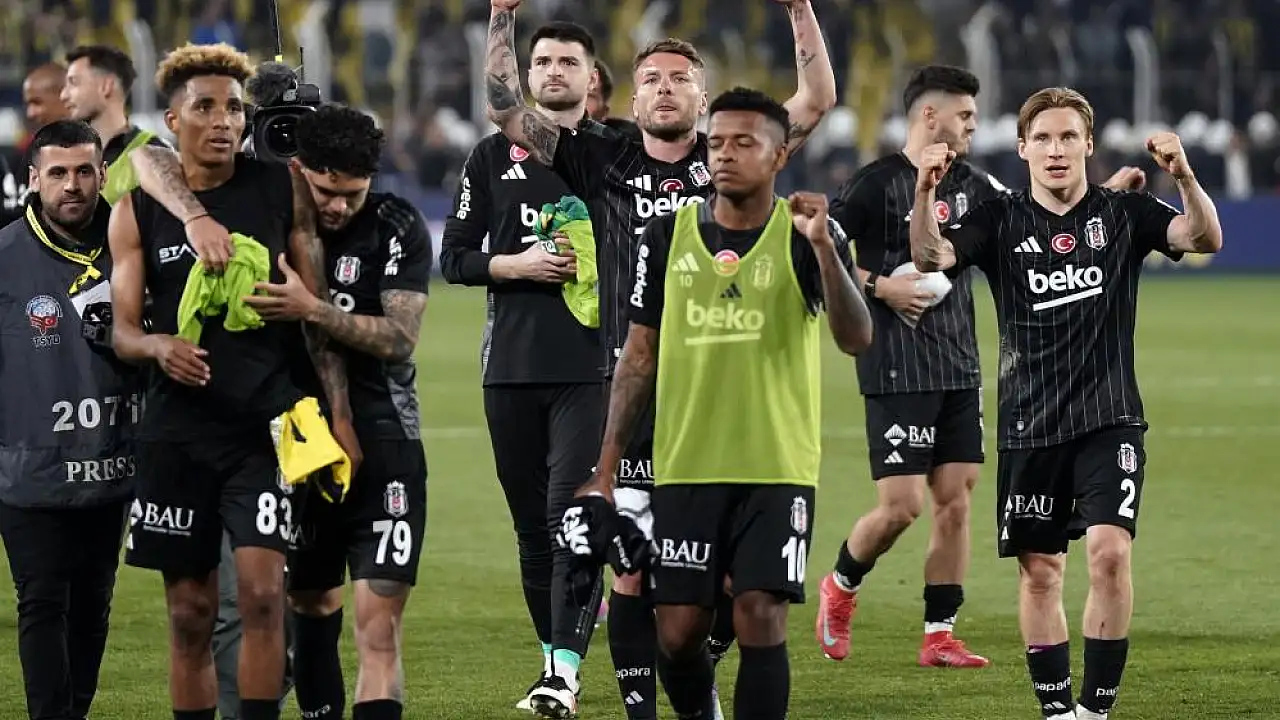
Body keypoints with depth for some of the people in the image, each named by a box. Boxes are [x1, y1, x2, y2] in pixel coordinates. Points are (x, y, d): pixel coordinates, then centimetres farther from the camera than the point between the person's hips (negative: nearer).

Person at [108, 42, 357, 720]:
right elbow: (122, 328, 3)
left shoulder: (281, 189, 2)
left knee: (262, 593, -14)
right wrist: (159, 346, -21)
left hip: (264, 425, -1)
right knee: (189, 614, 5)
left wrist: (339, 415, 1)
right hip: (178, 429, 1)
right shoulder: (138, 210, 3)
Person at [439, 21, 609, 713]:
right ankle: (551, 654, 21)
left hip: (590, 364, -3)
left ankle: (565, 670, -18)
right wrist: (519, 265, -8)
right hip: (511, 367, 3)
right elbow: (455, 256, 9)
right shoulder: (494, 156, 10)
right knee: (531, 523, 8)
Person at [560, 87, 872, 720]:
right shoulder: (667, 236, 5)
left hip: (777, 468, -2)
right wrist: (605, 470, 7)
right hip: (685, 470, 2)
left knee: (760, 618, -10)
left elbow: (855, 338, -15)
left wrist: (822, 248, -28)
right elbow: (639, 356, 10)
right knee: (677, 630, 2)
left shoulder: (806, 236, -2)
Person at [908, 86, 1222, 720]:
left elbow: (1205, 238, -13)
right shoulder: (1001, 221, 3)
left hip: (1110, 418, -2)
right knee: (1039, 569, 6)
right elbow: (931, 257, -13)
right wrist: (924, 195, -33)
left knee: (1110, 550, -17)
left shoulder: (1123, 214, 2)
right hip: (1029, 424, 2)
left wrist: (1185, 179, -33)